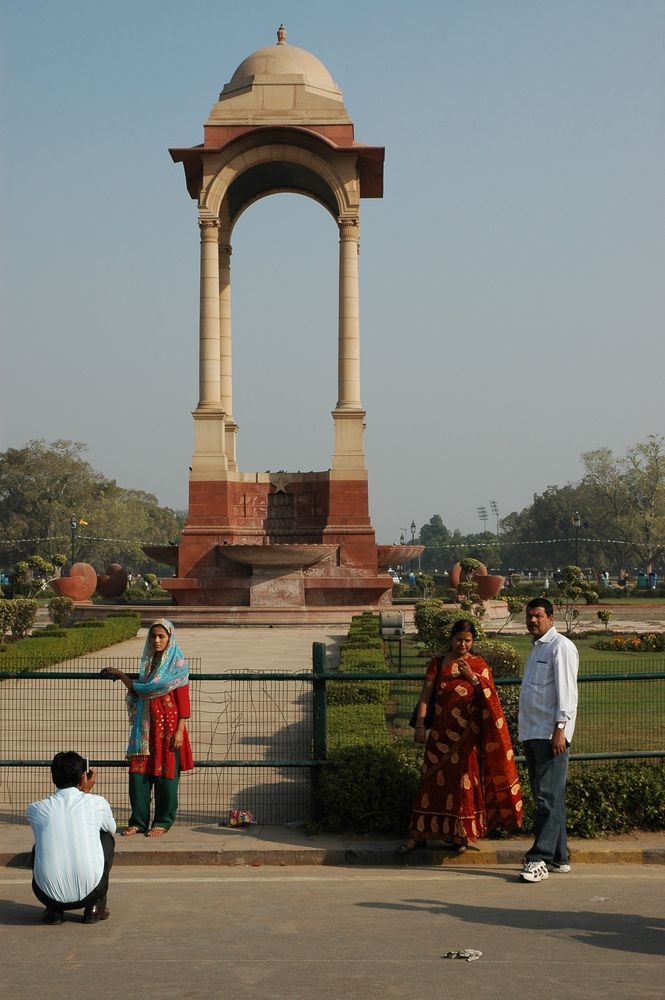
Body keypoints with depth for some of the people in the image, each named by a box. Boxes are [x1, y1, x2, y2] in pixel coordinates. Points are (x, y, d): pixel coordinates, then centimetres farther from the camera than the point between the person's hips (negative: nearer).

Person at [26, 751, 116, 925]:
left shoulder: (35, 810, 4)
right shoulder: (97, 803, 1)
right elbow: (112, 829, 25)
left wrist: (82, 793, 28)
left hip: (48, 895, 2)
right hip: (90, 893, -1)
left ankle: (53, 910, 19)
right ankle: (95, 907, 20)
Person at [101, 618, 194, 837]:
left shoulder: (178, 663, -4)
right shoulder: (148, 662, 14)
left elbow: (183, 699, -8)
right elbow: (138, 691, 16)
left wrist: (179, 730, -14)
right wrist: (122, 677, 1)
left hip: (167, 725, -6)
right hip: (144, 726, 6)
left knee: (165, 773, 1)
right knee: (138, 772, 2)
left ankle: (163, 822, 11)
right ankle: (138, 821, 11)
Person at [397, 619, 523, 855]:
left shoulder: (478, 665, 5)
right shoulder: (438, 664, 5)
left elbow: (489, 696, -2)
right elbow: (425, 696, 0)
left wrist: (471, 676, -15)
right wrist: (419, 725, -10)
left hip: (468, 735, 0)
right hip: (441, 732, 0)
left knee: (464, 780, 3)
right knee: (433, 778, 1)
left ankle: (460, 834, 14)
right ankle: (420, 833, 6)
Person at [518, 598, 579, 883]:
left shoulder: (561, 646, -8)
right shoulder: (537, 647, 20)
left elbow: (566, 690, -14)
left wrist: (560, 728, -20)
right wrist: (525, 728, 17)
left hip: (551, 733, -10)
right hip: (532, 732, 10)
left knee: (549, 797, -9)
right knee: (543, 796, 11)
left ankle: (540, 858, -10)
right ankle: (558, 857, 17)